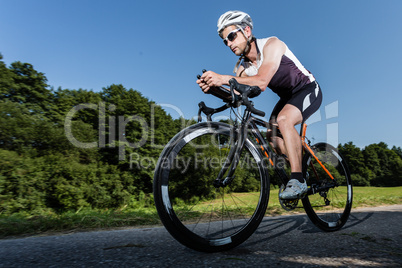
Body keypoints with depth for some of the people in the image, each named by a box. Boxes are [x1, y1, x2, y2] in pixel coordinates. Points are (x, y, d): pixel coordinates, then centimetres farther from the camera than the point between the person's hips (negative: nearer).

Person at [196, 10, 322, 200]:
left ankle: (298, 180, -29)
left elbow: (261, 83, -41)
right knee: (271, 137, -2)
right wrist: (212, 88, -34)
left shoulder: (271, 44, -25)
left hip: (308, 90, -7)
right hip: (286, 96, 8)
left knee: (284, 119, -34)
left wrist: (223, 78, -46)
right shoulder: (242, 66, -5)